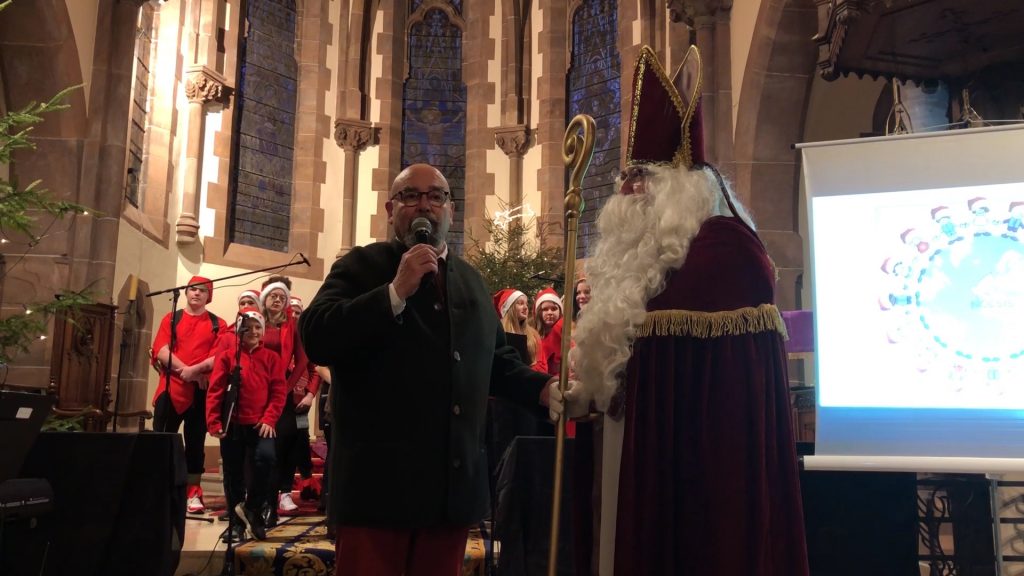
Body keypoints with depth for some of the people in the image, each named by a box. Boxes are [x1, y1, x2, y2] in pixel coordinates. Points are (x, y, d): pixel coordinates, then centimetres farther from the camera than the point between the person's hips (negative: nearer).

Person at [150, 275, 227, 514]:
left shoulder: (217, 324, 7)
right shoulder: (171, 319, 10)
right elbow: (160, 350, -2)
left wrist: (196, 369, -19)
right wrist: (184, 370, -15)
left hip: (201, 391, 0)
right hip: (170, 388, 1)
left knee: (196, 443, 4)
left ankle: (193, 494, 9)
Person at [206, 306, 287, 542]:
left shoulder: (272, 358, 6)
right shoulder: (227, 356, 3)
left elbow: (278, 392, 1)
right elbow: (215, 391, -2)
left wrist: (269, 419, -11)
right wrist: (214, 422, -11)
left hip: (259, 425, 0)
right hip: (232, 425, 1)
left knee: (265, 457, -25)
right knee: (233, 474, 7)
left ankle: (252, 509, -6)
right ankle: (236, 522, 22)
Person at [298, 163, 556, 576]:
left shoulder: (471, 279, 16)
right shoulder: (361, 266, 0)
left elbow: (497, 360, 22)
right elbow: (315, 339, -15)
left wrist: (544, 388, 4)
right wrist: (396, 291, -19)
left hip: (455, 483, 5)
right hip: (378, 481, -5)